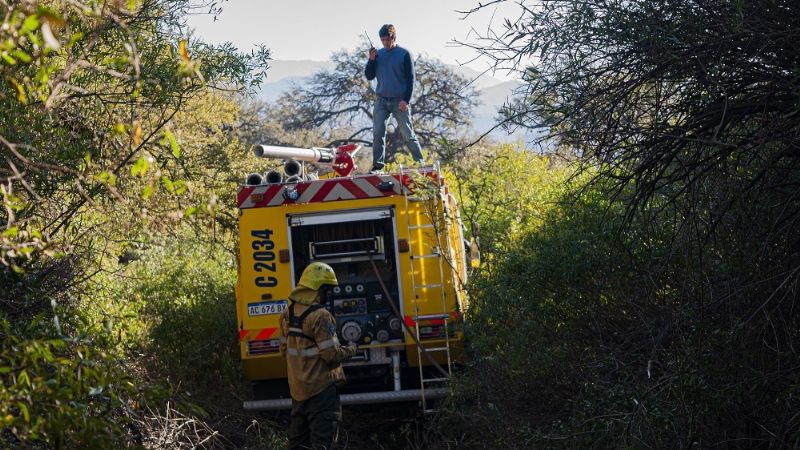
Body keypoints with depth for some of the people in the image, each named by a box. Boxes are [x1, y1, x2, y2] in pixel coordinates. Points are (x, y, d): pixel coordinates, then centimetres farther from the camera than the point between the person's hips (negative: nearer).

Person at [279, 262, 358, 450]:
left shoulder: (288, 314, 5)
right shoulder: (320, 316, -19)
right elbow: (331, 355, -20)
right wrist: (350, 350, -3)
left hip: (297, 386, 8)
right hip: (321, 386, -8)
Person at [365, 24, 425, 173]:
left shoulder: (404, 54, -3)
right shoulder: (378, 54, 9)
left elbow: (410, 78, -5)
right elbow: (369, 76, 10)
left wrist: (406, 100, -13)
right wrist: (371, 60, -7)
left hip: (399, 101, -4)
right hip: (381, 100, 4)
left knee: (408, 134, -2)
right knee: (378, 133, -3)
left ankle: (420, 163, 4)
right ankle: (377, 165, 0)